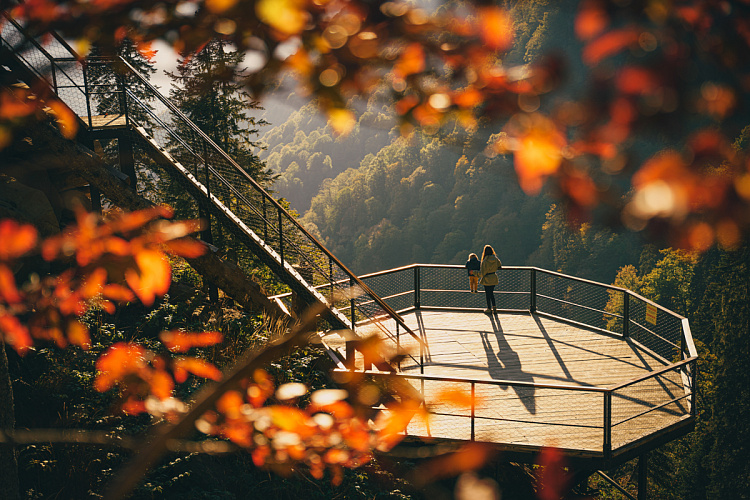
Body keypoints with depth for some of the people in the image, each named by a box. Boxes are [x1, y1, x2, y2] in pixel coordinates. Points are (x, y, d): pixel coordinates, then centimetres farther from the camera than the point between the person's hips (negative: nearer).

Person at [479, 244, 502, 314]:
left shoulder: (485, 261, -22)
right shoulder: (495, 259, -6)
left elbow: (482, 273, -19)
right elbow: (499, 266, 13)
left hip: (487, 279, -5)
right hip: (494, 278, 5)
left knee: (487, 294, 9)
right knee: (491, 293, 20)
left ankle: (489, 308, 18)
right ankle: (494, 307, 19)